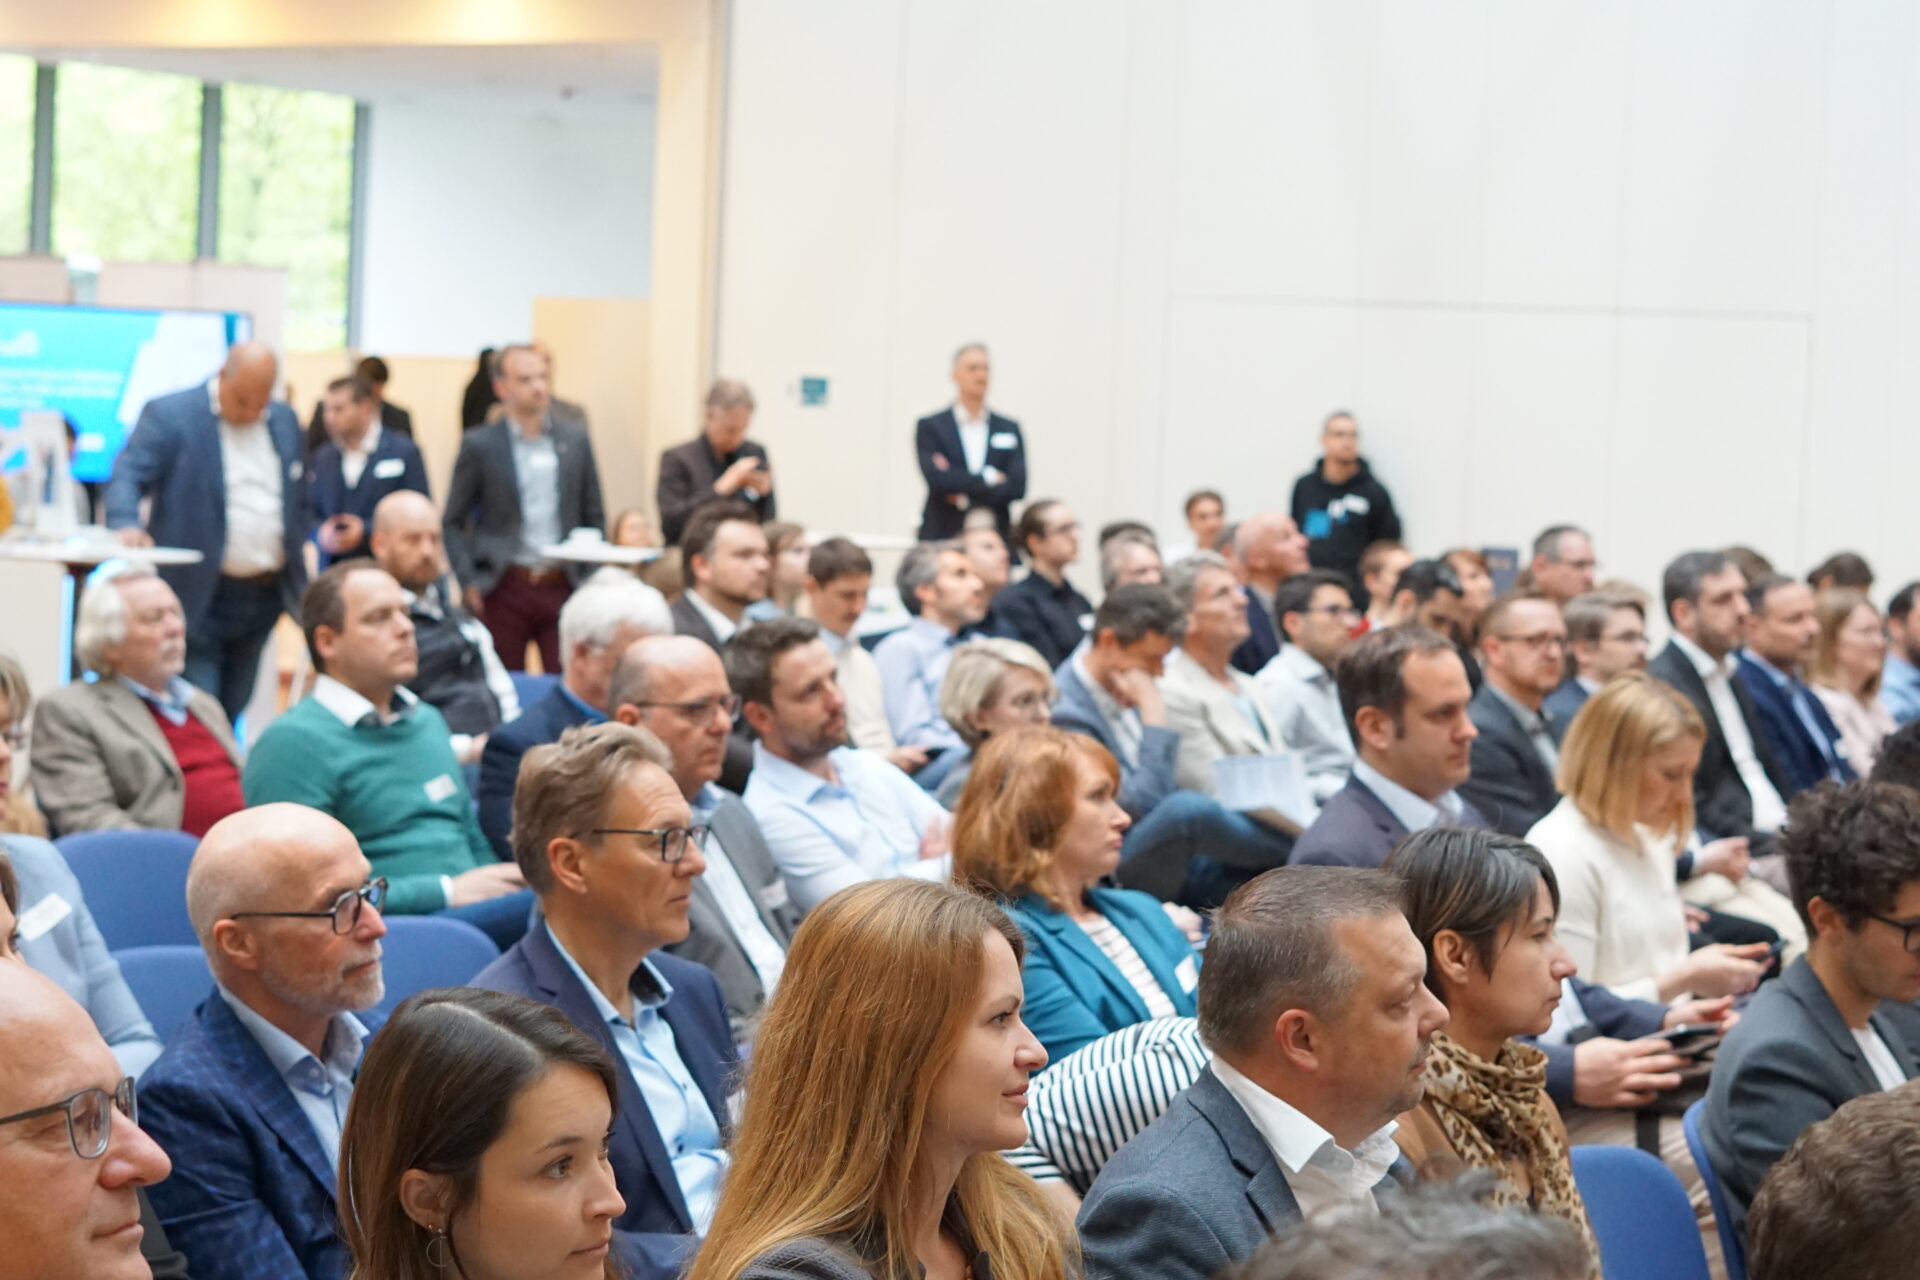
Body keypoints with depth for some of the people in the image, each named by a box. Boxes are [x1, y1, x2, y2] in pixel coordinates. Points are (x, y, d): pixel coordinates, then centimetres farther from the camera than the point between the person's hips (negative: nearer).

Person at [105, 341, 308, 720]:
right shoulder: (169, 416, -6)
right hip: (198, 599, -5)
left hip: (264, 599, 6)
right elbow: (127, 476, -14)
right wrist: (127, 524, -34)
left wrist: (295, 566, 9)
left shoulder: (285, 421, 12)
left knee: (232, 714, 11)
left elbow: (298, 501, 19)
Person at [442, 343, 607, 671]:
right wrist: (469, 583, -6)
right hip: (504, 589, -2)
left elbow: (594, 517, 14)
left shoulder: (575, 438, 8)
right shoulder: (479, 445, 0)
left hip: (563, 589, 2)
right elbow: (452, 523, 4)